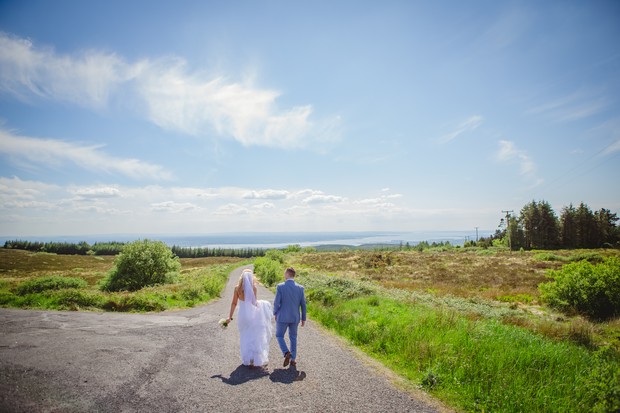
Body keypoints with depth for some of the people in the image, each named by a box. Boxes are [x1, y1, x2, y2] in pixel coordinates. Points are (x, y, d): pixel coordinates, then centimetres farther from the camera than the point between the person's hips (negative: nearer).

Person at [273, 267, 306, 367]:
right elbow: (303, 305, -1)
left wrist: (275, 313, 6)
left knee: (279, 335, 16)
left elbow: (276, 303, -12)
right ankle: (293, 359, 20)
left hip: (282, 317, -3)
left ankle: (286, 352, -5)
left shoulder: (280, 286, -14)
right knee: (293, 338, 17)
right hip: (295, 318, 3)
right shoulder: (300, 288, -5)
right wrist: (303, 318, 9)